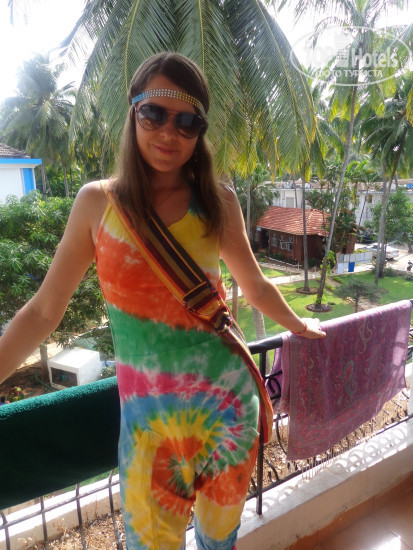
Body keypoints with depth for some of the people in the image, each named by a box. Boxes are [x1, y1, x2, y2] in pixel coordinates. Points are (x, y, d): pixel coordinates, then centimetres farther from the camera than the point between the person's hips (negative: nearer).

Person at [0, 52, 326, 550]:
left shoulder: (220, 203, 0)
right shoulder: (98, 203, -3)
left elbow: (255, 286, 14)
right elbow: (43, 310, 1)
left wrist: (297, 325, 23)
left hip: (230, 402, 2)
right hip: (149, 415, -1)